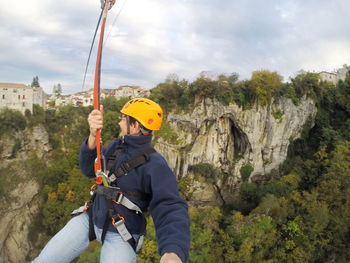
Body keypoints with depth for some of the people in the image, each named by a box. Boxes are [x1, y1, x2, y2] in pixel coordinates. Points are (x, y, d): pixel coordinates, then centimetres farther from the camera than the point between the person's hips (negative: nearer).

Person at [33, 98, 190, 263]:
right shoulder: (116, 146, 2)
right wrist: (93, 136, -25)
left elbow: (170, 209, -31)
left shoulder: (155, 165, -20)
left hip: (120, 234, -5)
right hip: (92, 219, 6)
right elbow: (89, 169, -5)